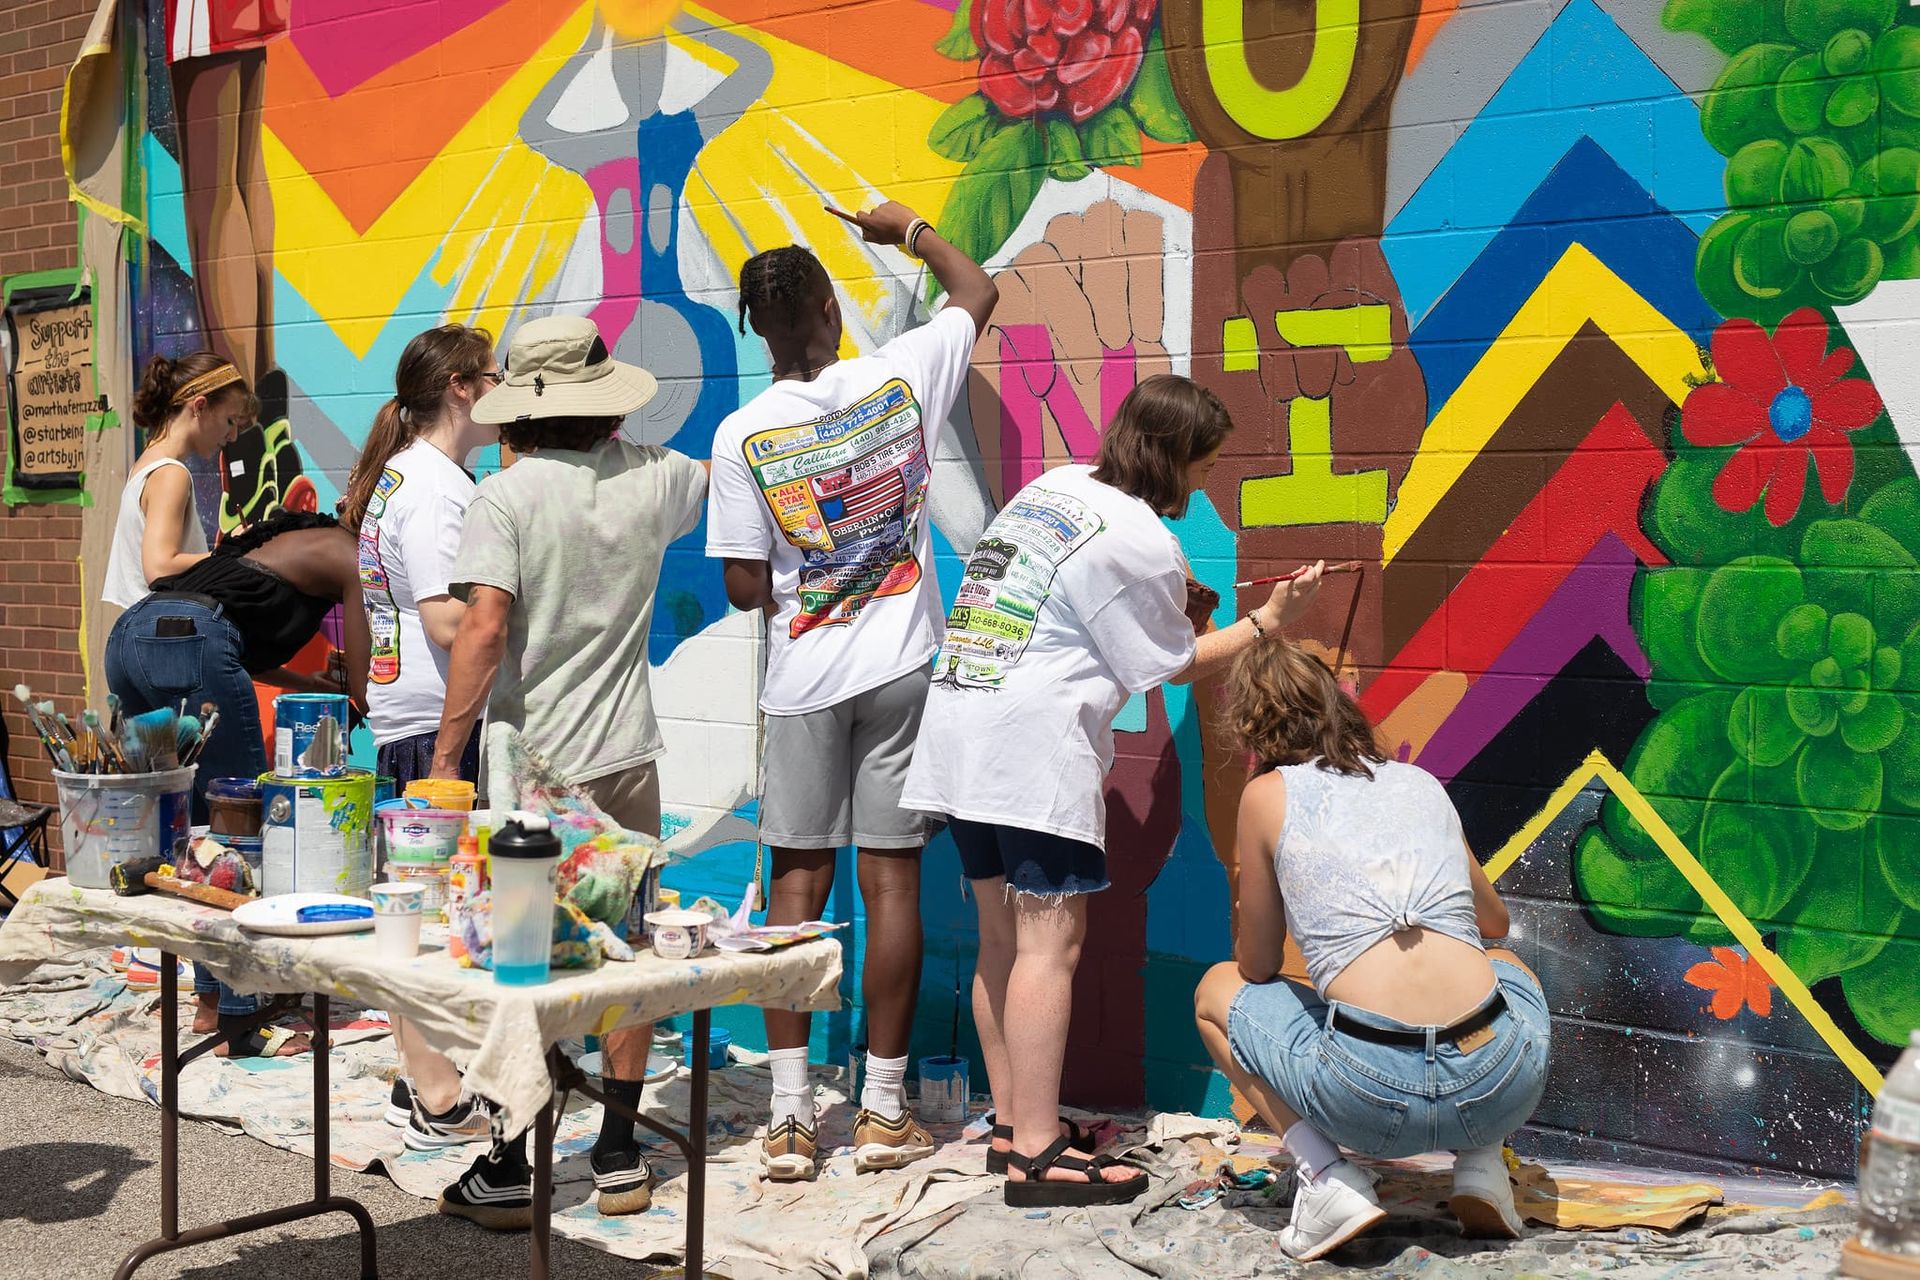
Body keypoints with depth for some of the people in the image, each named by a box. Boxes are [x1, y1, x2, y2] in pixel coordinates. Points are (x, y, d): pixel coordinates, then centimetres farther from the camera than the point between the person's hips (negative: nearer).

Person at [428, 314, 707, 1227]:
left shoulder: (503, 497, -10)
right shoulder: (650, 479, 2)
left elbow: (484, 627, -20)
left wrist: (446, 752, -16)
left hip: (530, 765, -3)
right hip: (628, 756, 4)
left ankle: (508, 1175, 10)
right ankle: (620, 1159, 21)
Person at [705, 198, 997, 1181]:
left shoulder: (742, 436, -8)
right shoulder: (899, 380, -6)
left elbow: (745, 589, -5)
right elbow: (978, 293, 14)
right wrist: (908, 229, 27)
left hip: (802, 680, 0)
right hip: (900, 669, 1)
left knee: (798, 885, 5)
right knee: (891, 881, 4)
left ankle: (789, 1116, 6)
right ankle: (883, 1113, 10)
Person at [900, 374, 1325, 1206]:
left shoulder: (1053, 484, 16)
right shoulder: (1140, 544, -8)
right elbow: (1177, 665, 3)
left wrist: (1169, 602, 26)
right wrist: (1267, 622, 15)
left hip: (956, 728, 9)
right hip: (1034, 746, -9)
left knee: (1002, 935, 13)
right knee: (1051, 938, -8)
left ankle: (1011, 1122, 22)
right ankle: (1037, 1155, -8)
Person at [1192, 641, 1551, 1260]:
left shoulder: (1268, 795, 8)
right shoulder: (1422, 782, 20)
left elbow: (1258, 967, 17)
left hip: (1373, 1094, -4)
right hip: (1503, 1088, 4)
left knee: (1217, 990, 25)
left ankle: (1327, 1177, 6)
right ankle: (1481, 1167, 17)